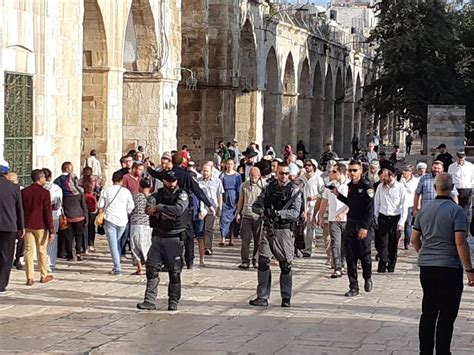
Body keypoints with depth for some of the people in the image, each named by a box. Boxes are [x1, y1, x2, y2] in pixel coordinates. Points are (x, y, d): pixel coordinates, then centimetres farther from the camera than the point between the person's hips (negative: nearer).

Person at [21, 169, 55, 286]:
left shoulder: (24, 192, 2)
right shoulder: (45, 193, -10)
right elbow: (48, 213, -11)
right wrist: (51, 230, -8)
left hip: (27, 226, 3)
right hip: (41, 226, -3)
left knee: (28, 251, 4)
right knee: (42, 251, 9)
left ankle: (29, 278, 1)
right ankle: (44, 276, 18)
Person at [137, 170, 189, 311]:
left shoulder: (182, 195, -4)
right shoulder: (158, 194, 7)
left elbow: (178, 209, -23)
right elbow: (149, 209, -9)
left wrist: (159, 208, -17)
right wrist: (166, 213, -20)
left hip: (175, 238, -3)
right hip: (158, 236, 3)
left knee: (175, 271, 2)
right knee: (152, 268, -2)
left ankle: (173, 302, 12)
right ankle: (150, 301, 0)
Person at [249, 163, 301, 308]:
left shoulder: (294, 190, -2)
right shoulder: (270, 187, 10)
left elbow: (295, 213, -12)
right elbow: (255, 206, 12)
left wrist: (277, 213, -23)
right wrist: (262, 211, -10)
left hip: (284, 231, -3)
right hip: (268, 229, 3)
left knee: (285, 265, 2)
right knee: (263, 262, -4)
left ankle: (286, 298, 14)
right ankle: (262, 297, 2)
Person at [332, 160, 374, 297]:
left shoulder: (367, 186, -11)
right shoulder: (350, 186, 11)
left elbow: (370, 208, -15)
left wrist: (365, 227, -21)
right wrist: (338, 195, 16)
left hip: (364, 226, -6)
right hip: (350, 225, 6)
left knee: (364, 255, 2)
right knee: (350, 257, 3)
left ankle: (368, 278, 29)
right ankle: (353, 287, 7)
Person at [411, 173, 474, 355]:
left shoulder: (425, 210, 6)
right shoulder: (456, 211, -12)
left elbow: (414, 239, 12)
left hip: (426, 267, 6)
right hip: (449, 268, -5)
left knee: (428, 312, 14)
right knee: (446, 315, 1)